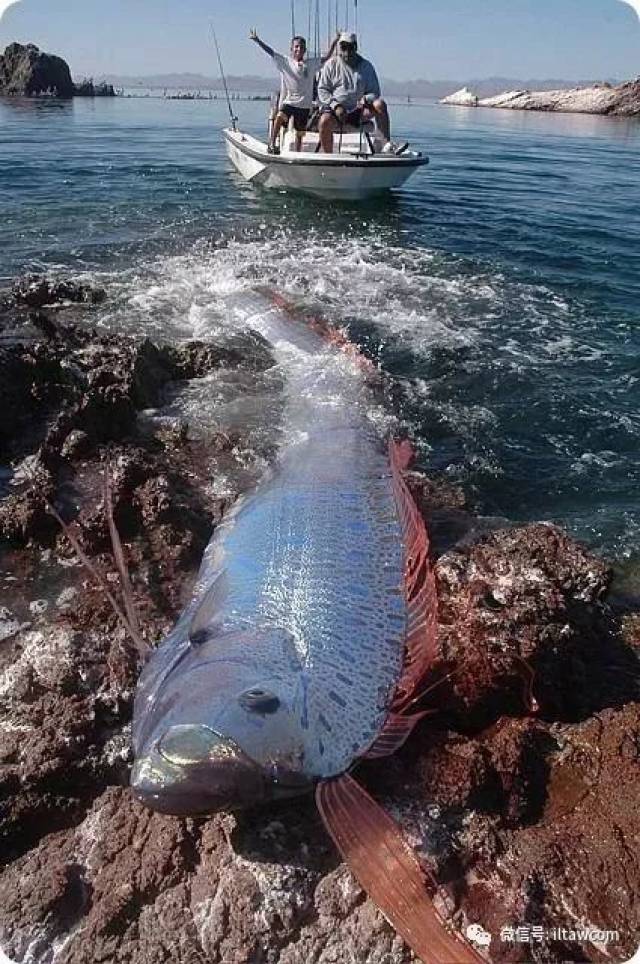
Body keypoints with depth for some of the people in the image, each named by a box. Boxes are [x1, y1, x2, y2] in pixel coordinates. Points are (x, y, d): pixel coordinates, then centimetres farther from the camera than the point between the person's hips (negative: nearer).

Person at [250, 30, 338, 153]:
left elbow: (327, 57, 6)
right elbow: (270, 52, -5)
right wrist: (257, 41, -16)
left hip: (305, 104, 2)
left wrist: (335, 41, -5)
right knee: (279, 117, -29)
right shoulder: (284, 62, 3)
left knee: (300, 133, 5)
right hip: (288, 101, -2)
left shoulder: (311, 63, 7)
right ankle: (272, 145, -24)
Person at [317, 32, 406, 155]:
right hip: (335, 109, -2)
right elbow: (322, 90, 4)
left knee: (379, 104, -23)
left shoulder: (366, 66, 11)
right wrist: (336, 105, -14)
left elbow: (374, 92, 11)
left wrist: (365, 99, -14)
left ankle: (387, 144, -28)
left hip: (358, 111, 2)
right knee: (325, 121, -36)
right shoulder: (331, 65, 8)